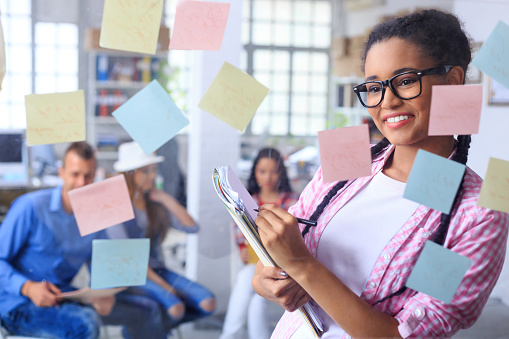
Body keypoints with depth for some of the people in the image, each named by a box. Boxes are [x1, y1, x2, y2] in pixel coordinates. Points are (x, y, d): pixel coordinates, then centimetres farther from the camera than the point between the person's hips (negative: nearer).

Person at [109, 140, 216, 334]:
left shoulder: (155, 203, 7)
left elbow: (192, 227, 1)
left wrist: (168, 200, -7)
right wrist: (165, 287, -18)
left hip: (157, 270, 6)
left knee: (207, 303, -15)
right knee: (175, 308, -31)